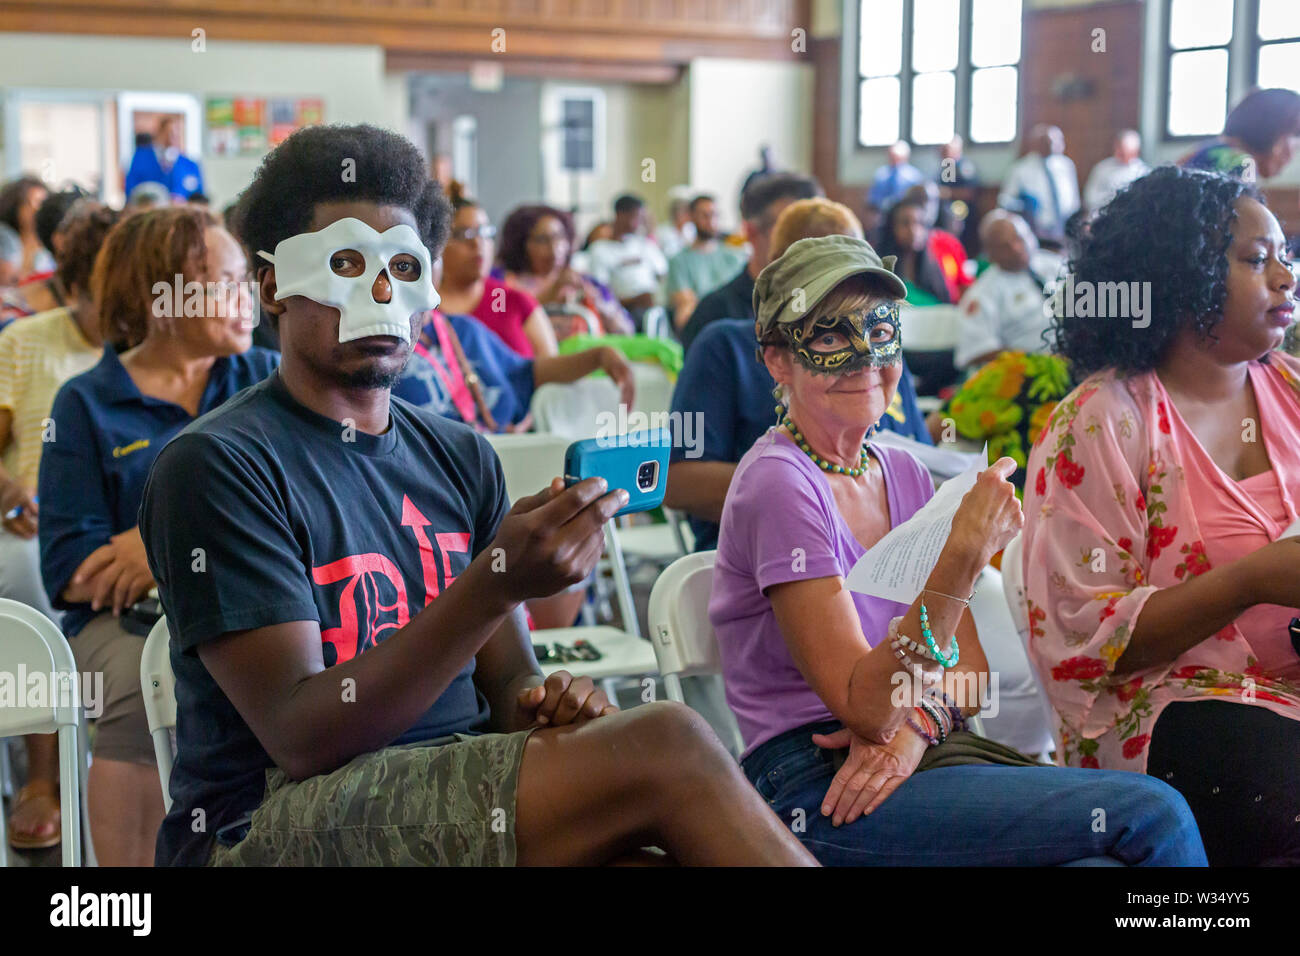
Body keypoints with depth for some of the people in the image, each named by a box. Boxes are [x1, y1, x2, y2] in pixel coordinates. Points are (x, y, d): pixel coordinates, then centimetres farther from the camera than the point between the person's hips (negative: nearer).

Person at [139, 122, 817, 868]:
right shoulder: (217, 464, -8)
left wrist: (545, 703, -11)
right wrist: (497, 581, -28)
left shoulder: (463, 456, 12)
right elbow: (301, 738, -17)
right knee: (667, 748, -23)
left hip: (461, 796, 6)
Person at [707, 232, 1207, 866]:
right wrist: (962, 558, -29)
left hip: (930, 750, 6)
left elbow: (969, 667, 10)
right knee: (1153, 815, -17)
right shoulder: (779, 484, -13)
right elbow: (865, 709, -18)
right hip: (816, 790, -6)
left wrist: (913, 726, -12)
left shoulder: (903, 474, 11)